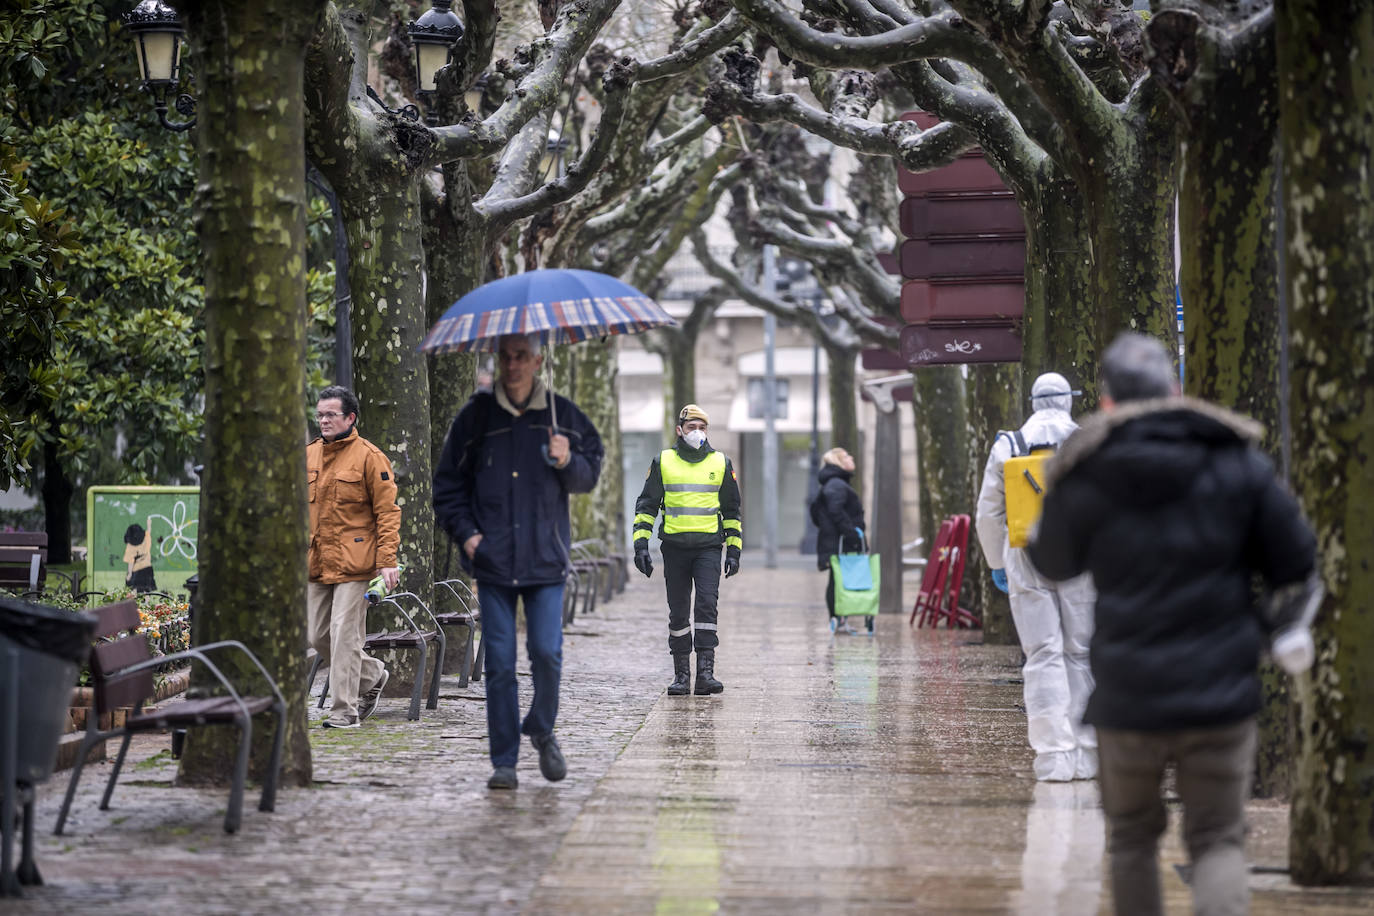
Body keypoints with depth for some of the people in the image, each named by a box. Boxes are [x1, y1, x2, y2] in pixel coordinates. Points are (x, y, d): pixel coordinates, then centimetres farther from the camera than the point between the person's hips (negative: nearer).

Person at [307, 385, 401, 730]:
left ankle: (345, 710, 0)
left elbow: (387, 511, -7)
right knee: (319, 638, 10)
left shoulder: (369, 457, -5)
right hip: (315, 565, 7)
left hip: (353, 564, -7)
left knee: (344, 635, -7)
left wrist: (387, 561, -14)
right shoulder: (308, 456, 13)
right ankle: (373, 674, 31)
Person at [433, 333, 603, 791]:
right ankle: (504, 761, 7)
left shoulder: (562, 415, 6)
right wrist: (465, 532, -2)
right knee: (499, 663, -1)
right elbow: (448, 483, 12)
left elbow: (589, 476, 12)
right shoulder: (476, 416, 5)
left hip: (545, 559, 0)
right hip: (493, 560, 0)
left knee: (547, 653, -8)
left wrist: (567, 462, -10)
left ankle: (542, 731, 20)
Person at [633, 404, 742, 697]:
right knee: (678, 613, 4)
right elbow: (646, 505, 9)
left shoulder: (721, 463, 8)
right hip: (674, 547, 1)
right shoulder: (663, 462, 6)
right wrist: (641, 543, -1)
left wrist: (734, 550, 8)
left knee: (707, 604, -15)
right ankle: (681, 674, 12)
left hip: (709, 547, -1)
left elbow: (731, 510, 14)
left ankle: (706, 671, -16)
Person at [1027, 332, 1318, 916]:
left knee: (1132, 835, 20)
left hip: (1129, 695, 0)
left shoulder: (1082, 480, -6)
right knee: (1218, 840, 9)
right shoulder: (1237, 461, -4)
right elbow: (1297, 565, -2)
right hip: (1222, 693, 0)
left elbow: (1052, 564, 12)